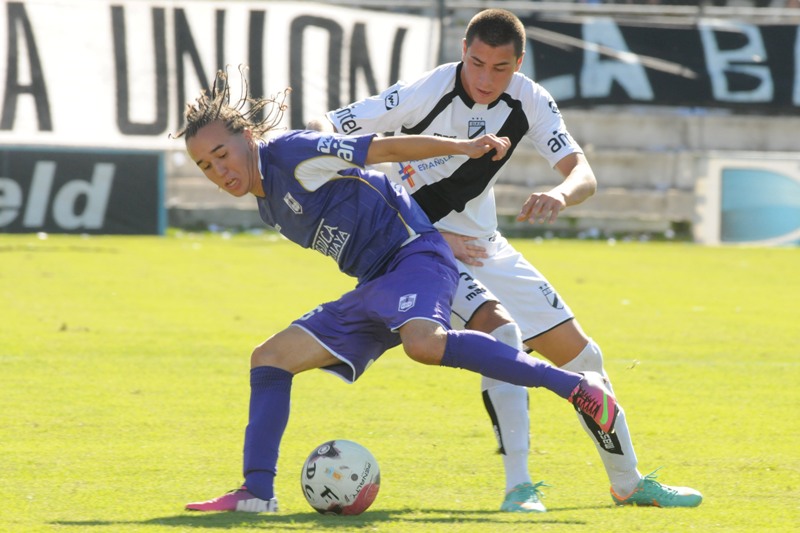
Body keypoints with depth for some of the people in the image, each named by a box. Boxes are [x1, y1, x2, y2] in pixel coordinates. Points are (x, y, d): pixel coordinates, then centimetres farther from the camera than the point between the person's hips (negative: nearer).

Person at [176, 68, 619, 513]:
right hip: (374, 287, 10)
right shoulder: (269, 206, 16)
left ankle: (576, 386, -32)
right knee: (271, 358, 3)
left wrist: (464, 147, -19)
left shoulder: (291, 154, -9)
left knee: (424, 344, -38)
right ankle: (257, 493, 1)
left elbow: (386, 149, -10)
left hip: (415, 257, -9)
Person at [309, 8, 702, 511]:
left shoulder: (530, 101, -9)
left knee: (581, 355, 8)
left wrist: (562, 194, -40)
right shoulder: (426, 93, -23)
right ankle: (518, 486, -28)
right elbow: (321, 129, -21)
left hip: (483, 246, 6)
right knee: (499, 331, -31)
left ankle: (628, 483, 26)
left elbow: (584, 173, -17)